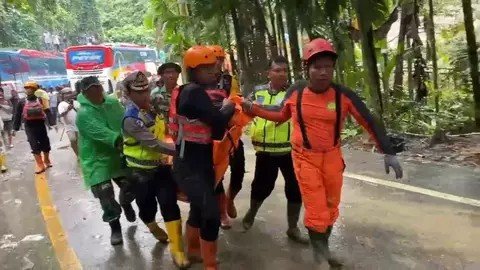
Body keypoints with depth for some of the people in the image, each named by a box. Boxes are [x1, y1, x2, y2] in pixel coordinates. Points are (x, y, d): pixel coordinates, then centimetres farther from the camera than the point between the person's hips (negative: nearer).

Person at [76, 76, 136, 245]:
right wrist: (118, 140, -43)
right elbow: (100, 132, -31)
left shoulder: (113, 103, -1)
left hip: (117, 155, 4)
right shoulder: (83, 114, -19)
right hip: (96, 159, -4)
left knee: (130, 186, 9)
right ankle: (115, 227, 18)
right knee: (105, 194, -6)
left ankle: (126, 203, 47)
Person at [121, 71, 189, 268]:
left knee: (170, 203, -2)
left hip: (161, 164, 6)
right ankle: (152, 226, 46)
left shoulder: (153, 106, 2)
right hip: (142, 171, -5)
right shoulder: (131, 119, -23)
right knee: (148, 206, 9)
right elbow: (154, 144, -30)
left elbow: (164, 131, 20)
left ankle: (177, 249, 6)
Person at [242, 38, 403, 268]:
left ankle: (324, 248, 42)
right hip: (305, 158, -2)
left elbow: (369, 122, -7)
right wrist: (253, 108, 3)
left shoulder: (344, 95, -13)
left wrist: (388, 152, -11)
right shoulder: (296, 91, -9)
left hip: (332, 158, 2)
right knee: (317, 210, -3)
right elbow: (281, 114, 10)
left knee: (331, 207, 17)